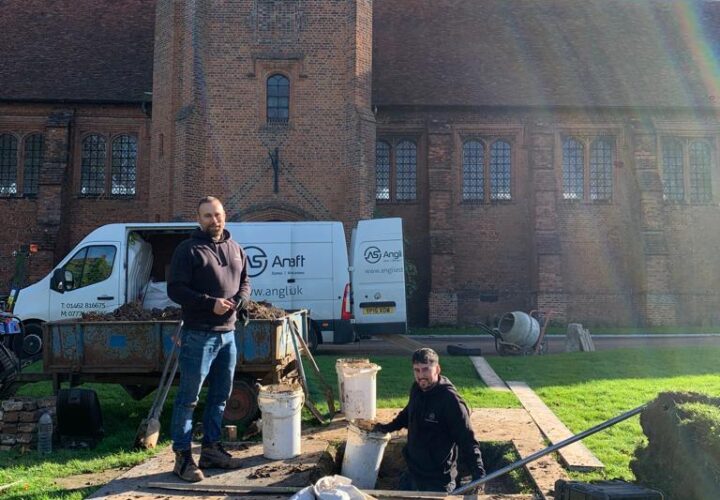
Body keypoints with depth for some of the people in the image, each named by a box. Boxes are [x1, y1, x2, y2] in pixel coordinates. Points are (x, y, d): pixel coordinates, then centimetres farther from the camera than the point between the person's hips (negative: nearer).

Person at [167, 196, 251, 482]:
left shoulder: (235, 250, 12)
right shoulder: (188, 250, -8)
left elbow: (245, 282, 19)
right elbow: (175, 289, -13)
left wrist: (240, 300, -4)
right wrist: (210, 303, -22)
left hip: (228, 334, 7)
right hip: (198, 335, -7)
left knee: (221, 395, 15)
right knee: (188, 398, -1)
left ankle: (211, 448, 27)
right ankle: (182, 456, 9)